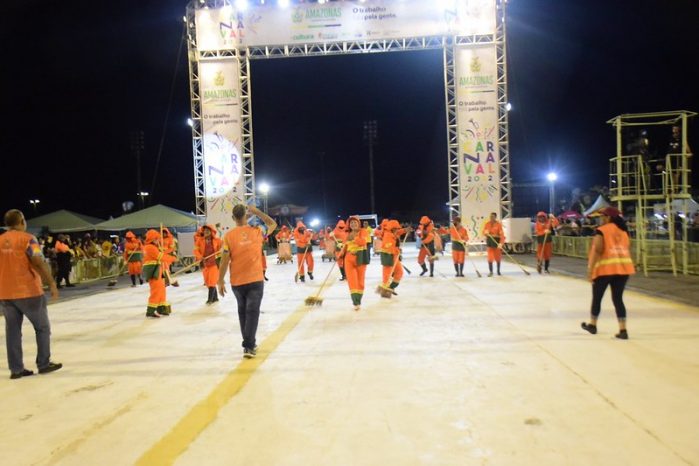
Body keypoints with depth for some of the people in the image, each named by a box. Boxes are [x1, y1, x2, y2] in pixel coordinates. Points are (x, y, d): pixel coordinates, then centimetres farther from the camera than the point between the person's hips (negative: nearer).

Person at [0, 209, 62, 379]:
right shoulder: (27, 239, -10)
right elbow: (39, 263, -18)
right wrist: (52, 284, -13)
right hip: (29, 292, -5)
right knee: (42, 327, 9)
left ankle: (16, 369, 13)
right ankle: (44, 364, 14)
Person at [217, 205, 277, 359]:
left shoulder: (229, 236, -6)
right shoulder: (256, 231, -4)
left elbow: (225, 260, -7)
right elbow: (273, 224, 14)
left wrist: (221, 281, 1)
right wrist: (257, 212, 10)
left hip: (237, 282, 1)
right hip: (255, 280, -1)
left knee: (243, 311, 18)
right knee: (252, 312, 1)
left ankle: (249, 343, 27)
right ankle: (248, 346, -6)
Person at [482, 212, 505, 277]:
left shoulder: (498, 224, -9)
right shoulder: (487, 224, 2)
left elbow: (501, 234, -15)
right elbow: (484, 232, 7)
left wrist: (501, 243, -27)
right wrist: (485, 232, -18)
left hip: (497, 240, -2)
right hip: (489, 241, 2)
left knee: (498, 257, 11)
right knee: (490, 257, -4)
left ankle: (498, 271, 27)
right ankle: (490, 271, 2)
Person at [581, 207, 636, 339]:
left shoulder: (601, 230, -5)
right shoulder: (623, 230, 14)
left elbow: (597, 250, -13)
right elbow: (625, 248, 16)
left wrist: (590, 268, -12)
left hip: (605, 268, -5)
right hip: (623, 267, 5)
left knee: (597, 297, 13)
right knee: (618, 299, 9)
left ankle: (592, 325, 28)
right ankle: (623, 330, 3)